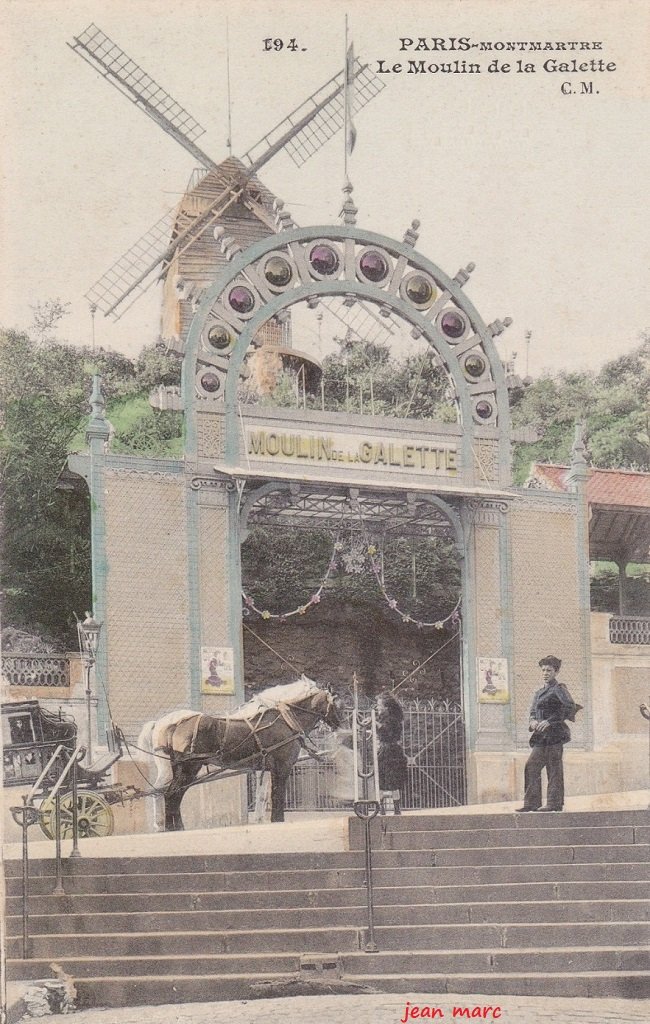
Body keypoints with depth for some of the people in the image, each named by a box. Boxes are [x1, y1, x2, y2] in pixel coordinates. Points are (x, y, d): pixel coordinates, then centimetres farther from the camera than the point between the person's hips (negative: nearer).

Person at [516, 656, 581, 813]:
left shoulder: (558, 688, -6)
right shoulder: (540, 691, 19)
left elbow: (570, 707, -18)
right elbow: (533, 710, 27)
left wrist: (549, 721, -21)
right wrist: (533, 721, 2)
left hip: (554, 733, -8)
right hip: (542, 736, 8)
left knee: (554, 769, -6)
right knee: (532, 766, 3)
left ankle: (554, 803, -4)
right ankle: (532, 803, 5)